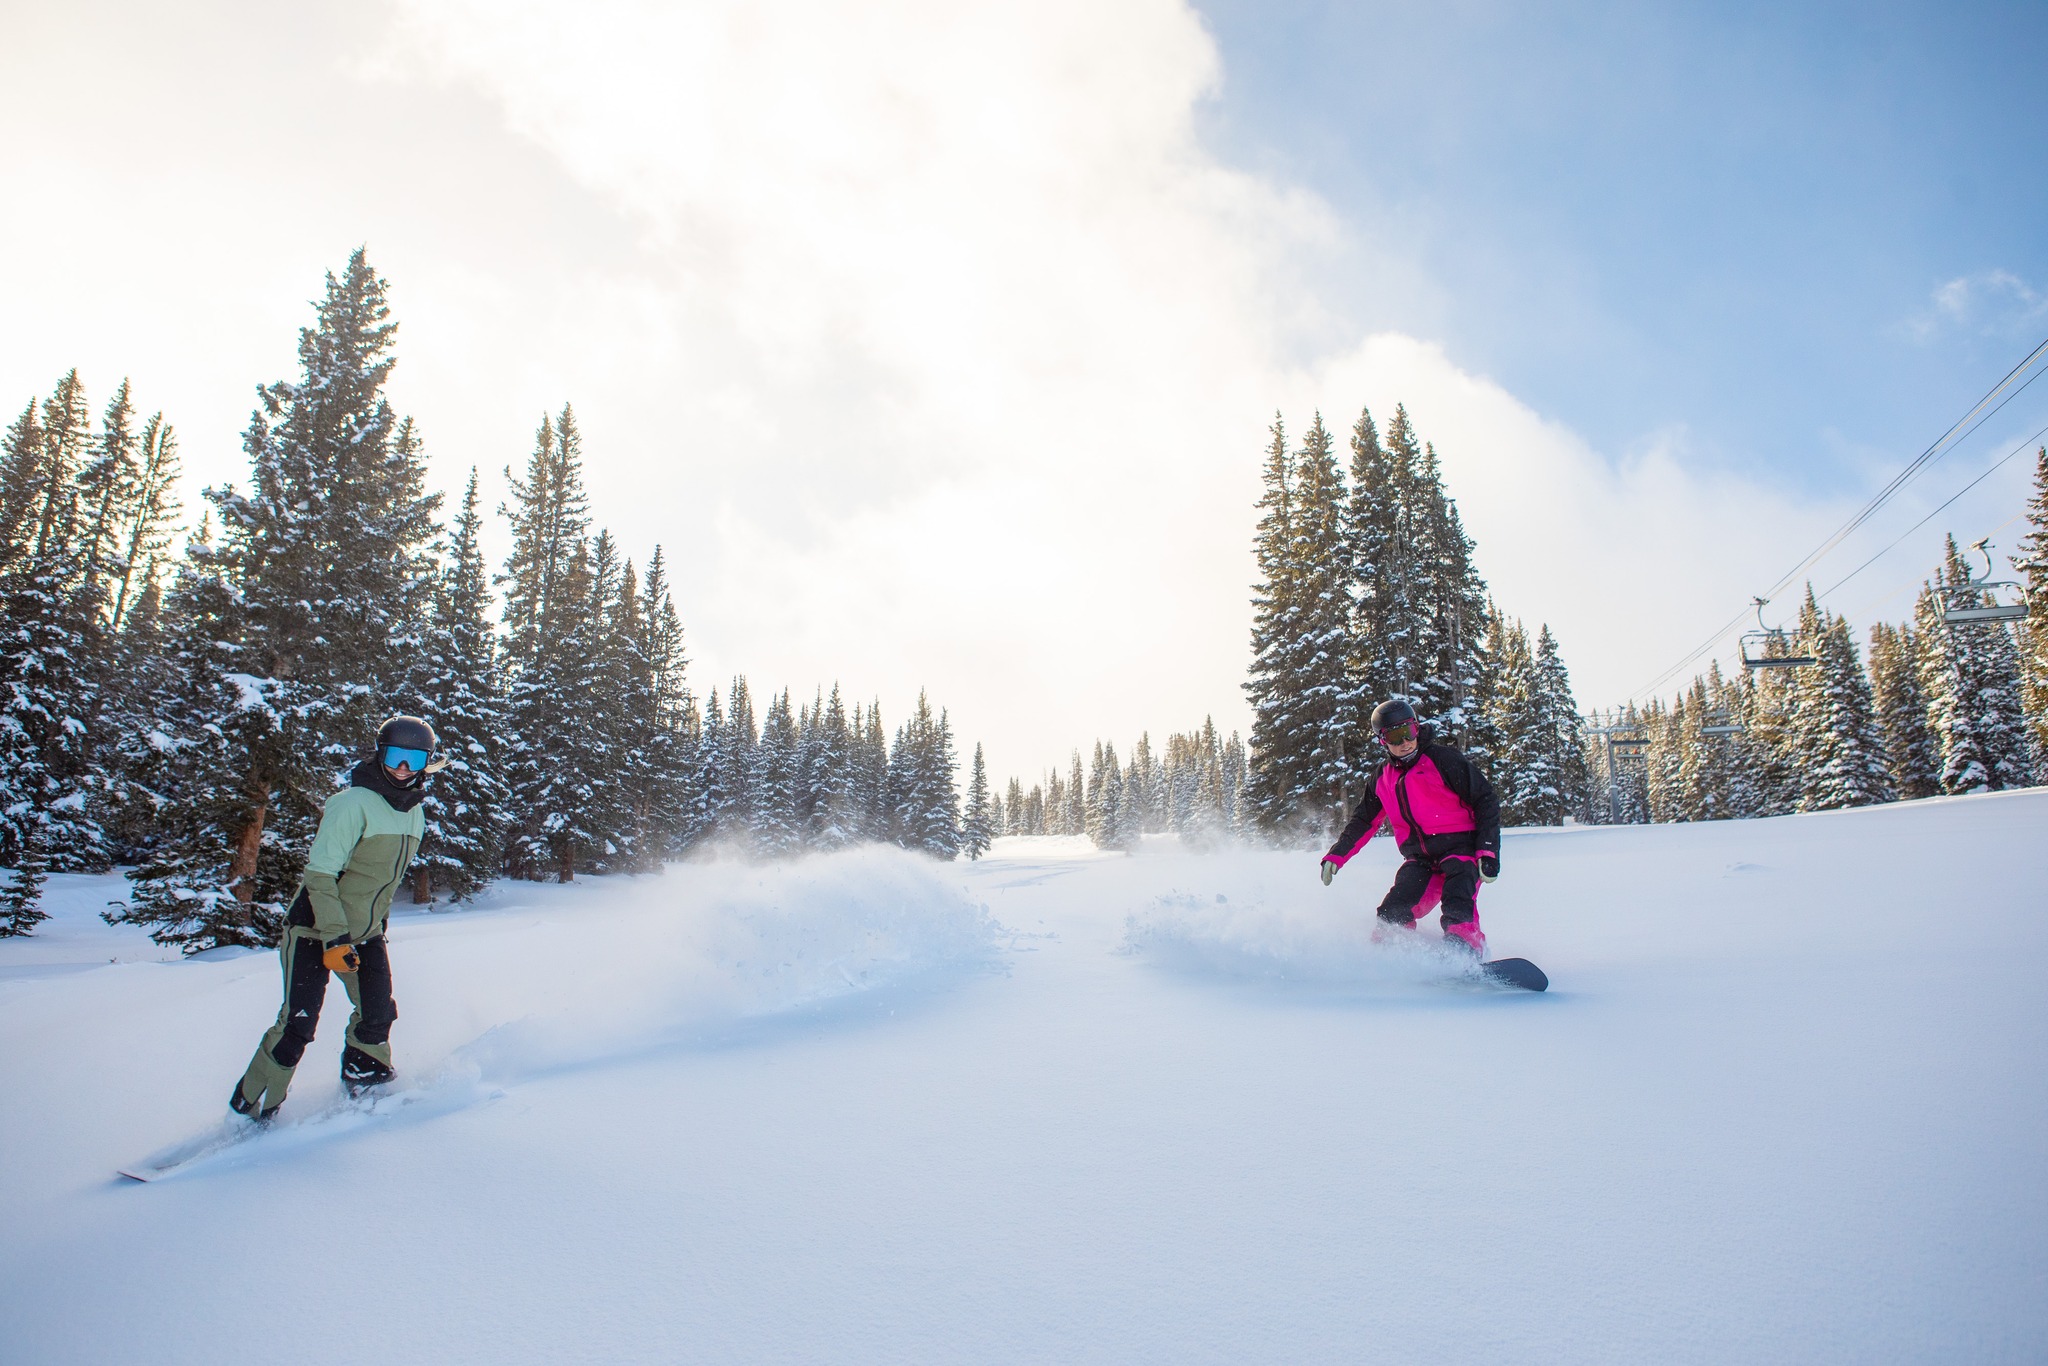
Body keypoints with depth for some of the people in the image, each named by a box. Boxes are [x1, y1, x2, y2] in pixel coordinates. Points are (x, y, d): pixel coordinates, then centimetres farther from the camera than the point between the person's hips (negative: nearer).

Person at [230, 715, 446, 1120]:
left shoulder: (415, 812, 2)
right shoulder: (354, 802, -21)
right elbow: (320, 875, -22)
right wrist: (335, 938, -25)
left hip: (365, 933, 7)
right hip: (317, 930, -7)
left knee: (378, 1015, 2)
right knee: (297, 1026, -8)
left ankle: (364, 1074, 26)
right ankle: (249, 1109, 10)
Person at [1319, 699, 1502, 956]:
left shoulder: (1441, 759, -5)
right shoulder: (1383, 779, 12)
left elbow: (1486, 800, -5)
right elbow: (1363, 821, 24)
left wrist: (1488, 853, -13)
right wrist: (1336, 855, 15)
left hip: (1459, 847, -5)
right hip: (1420, 858, 5)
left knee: (1458, 909, -30)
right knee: (1392, 914, -14)